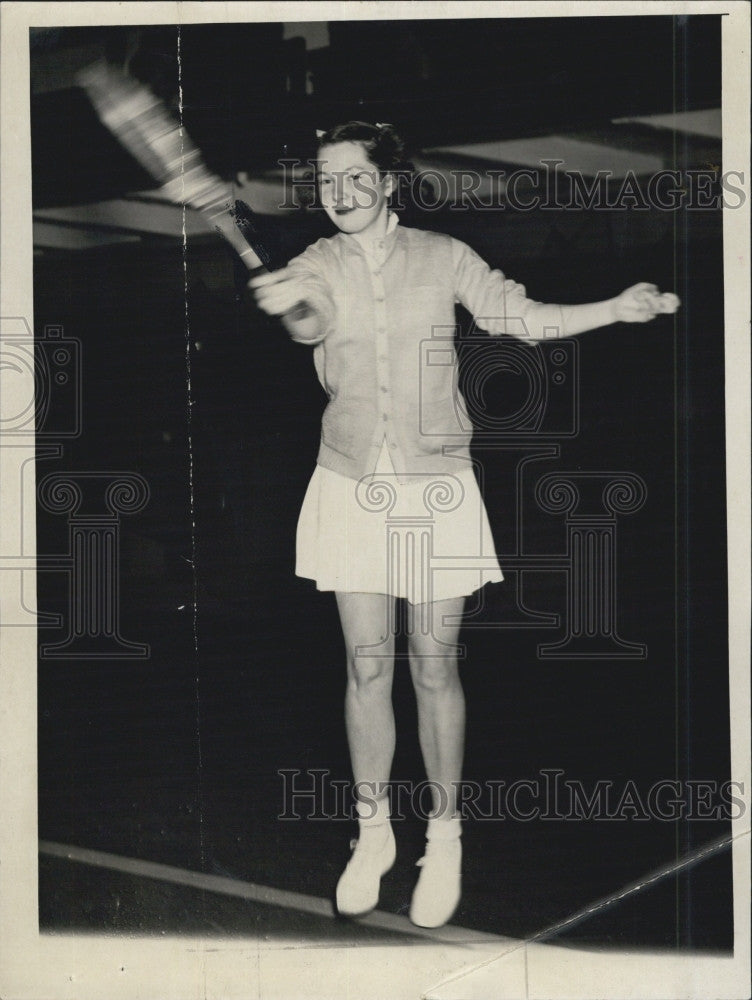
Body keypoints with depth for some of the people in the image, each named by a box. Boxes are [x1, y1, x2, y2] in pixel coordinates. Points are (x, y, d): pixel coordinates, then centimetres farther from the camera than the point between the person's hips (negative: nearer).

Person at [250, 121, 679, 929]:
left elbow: (522, 317, 8)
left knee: (433, 666, 2)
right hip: (351, 489, 1)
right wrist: (290, 306, -47)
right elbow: (312, 321, -23)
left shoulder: (444, 258, 0)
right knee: (367, 666, 5)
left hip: (435, 485, -1)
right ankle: (373, 833, 21)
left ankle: (444, 840, 17)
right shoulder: (319, 265, -1)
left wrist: (618, 309, -3)